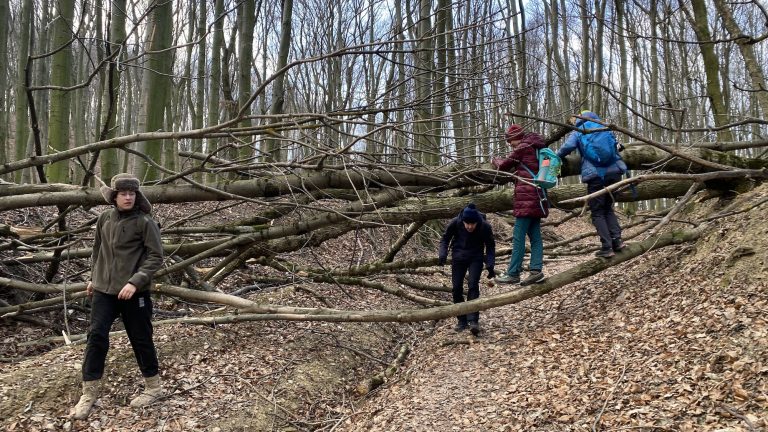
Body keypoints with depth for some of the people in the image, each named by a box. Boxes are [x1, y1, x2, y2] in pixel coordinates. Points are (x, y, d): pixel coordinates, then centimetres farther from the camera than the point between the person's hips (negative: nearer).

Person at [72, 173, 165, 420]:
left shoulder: (145, 222, -11)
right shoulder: (104, 219, 5)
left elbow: (156, 257, -13)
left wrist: (135, 281, -21)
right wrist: (94, 278, 21)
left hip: (134, 292, -4)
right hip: (104, 290, 4)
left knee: (141, 339, 5)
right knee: (96, 336, 0)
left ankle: (153, 388, 21)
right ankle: (89, 392, 12)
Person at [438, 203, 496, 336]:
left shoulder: (485, 226, -20)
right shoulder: (455, 223, -20)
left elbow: (490, 246, -5)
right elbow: (445, 238, -2)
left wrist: (490, 265, -16)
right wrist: (442, 254, -18)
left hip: (476, 258, -2)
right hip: (458, 256, 2)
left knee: (473, 285, -18)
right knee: (457, 287, -2)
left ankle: (473, 320, -20)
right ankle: (462, 321, 11)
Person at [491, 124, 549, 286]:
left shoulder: (523, 147, -7)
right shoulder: (536, 148, 20)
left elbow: (504, 165, -1)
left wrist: (495, 160, 16)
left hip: (526, 199, -9)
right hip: (538, 199, 9)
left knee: (518, 237, -7)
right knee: (535, 236, 6)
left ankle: (513, 273, -6)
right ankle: (536, 269, -1)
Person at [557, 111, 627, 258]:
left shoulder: (578, 132, 6)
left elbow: (568, 146, -11)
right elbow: (614, 145, 24)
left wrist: (557, 156, 6)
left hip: (595, 175, -4)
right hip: (614, 172, 4)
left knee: (597, 213, 5)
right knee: (608, 208, 20)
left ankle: (607, 248, -3)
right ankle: (616, 240, 5)